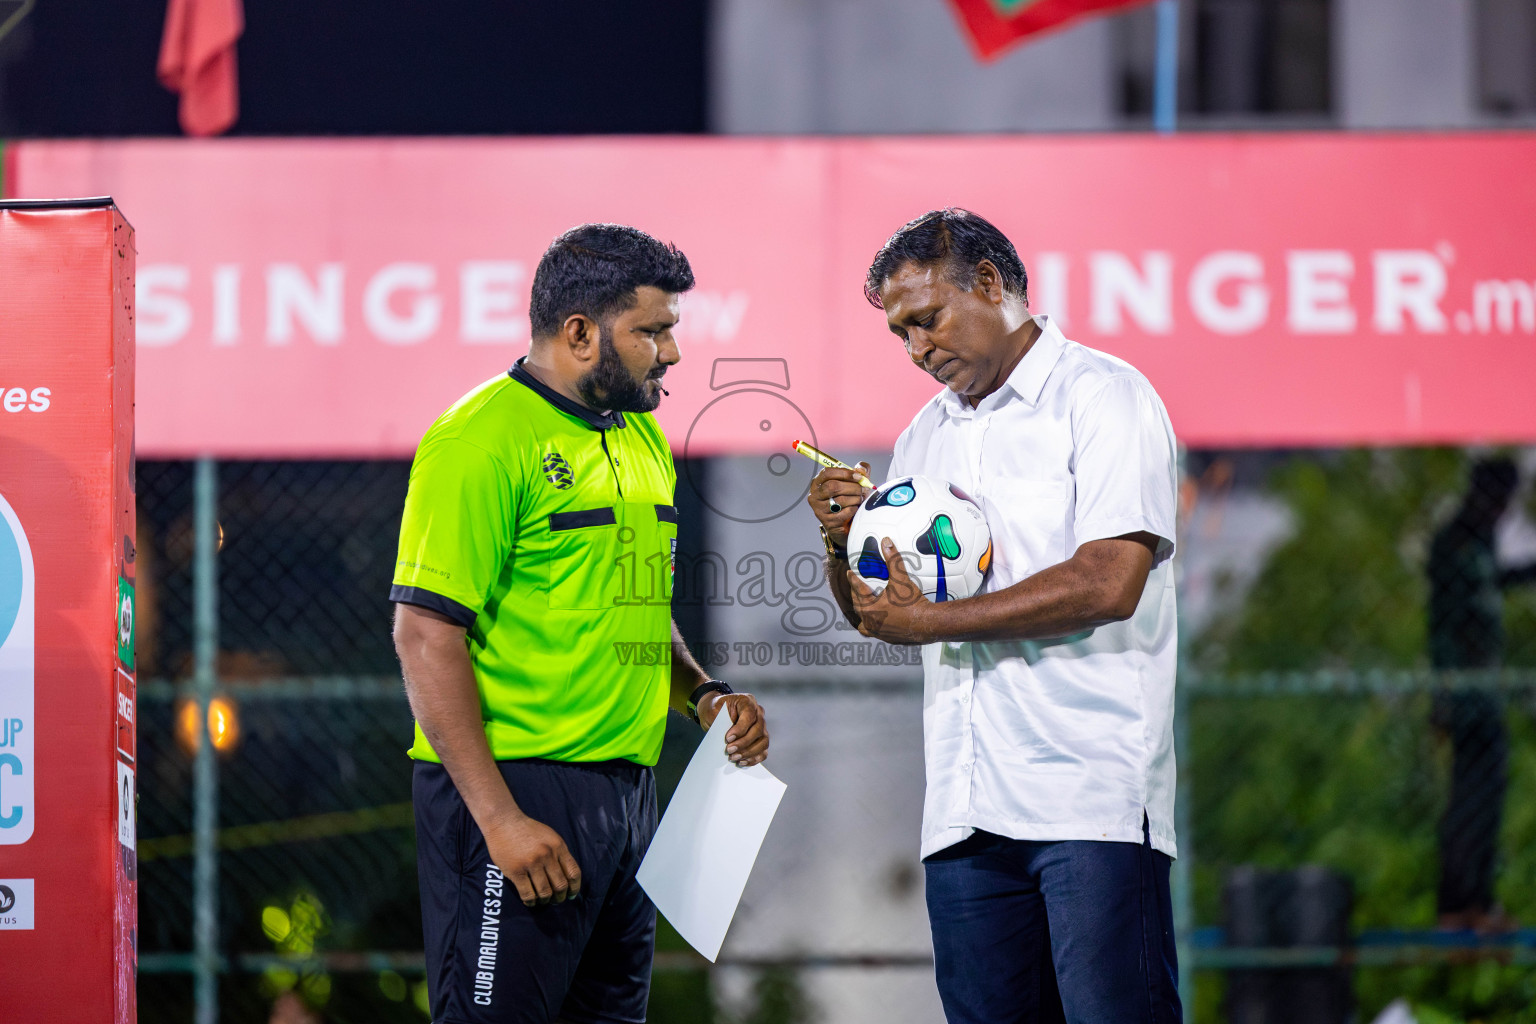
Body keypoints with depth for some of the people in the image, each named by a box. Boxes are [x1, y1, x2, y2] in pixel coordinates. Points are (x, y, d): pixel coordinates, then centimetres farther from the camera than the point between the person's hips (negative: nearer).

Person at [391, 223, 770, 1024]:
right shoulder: (484, 439, -12)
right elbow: (426, 635, -17)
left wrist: (702, 694, 7)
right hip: (515, 787, -9)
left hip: (624, 791, 9)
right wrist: (498, 817, -22)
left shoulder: (641, 439, 17)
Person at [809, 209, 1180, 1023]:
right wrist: (843, 541, 1)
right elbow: (874, 616, 23)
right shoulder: (924, 435, 20)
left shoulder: (1101, 397, -1)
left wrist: (932, 619, -11)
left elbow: (1109, 582, -15)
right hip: (967, 810, 6)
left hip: (1092, 800, -6)